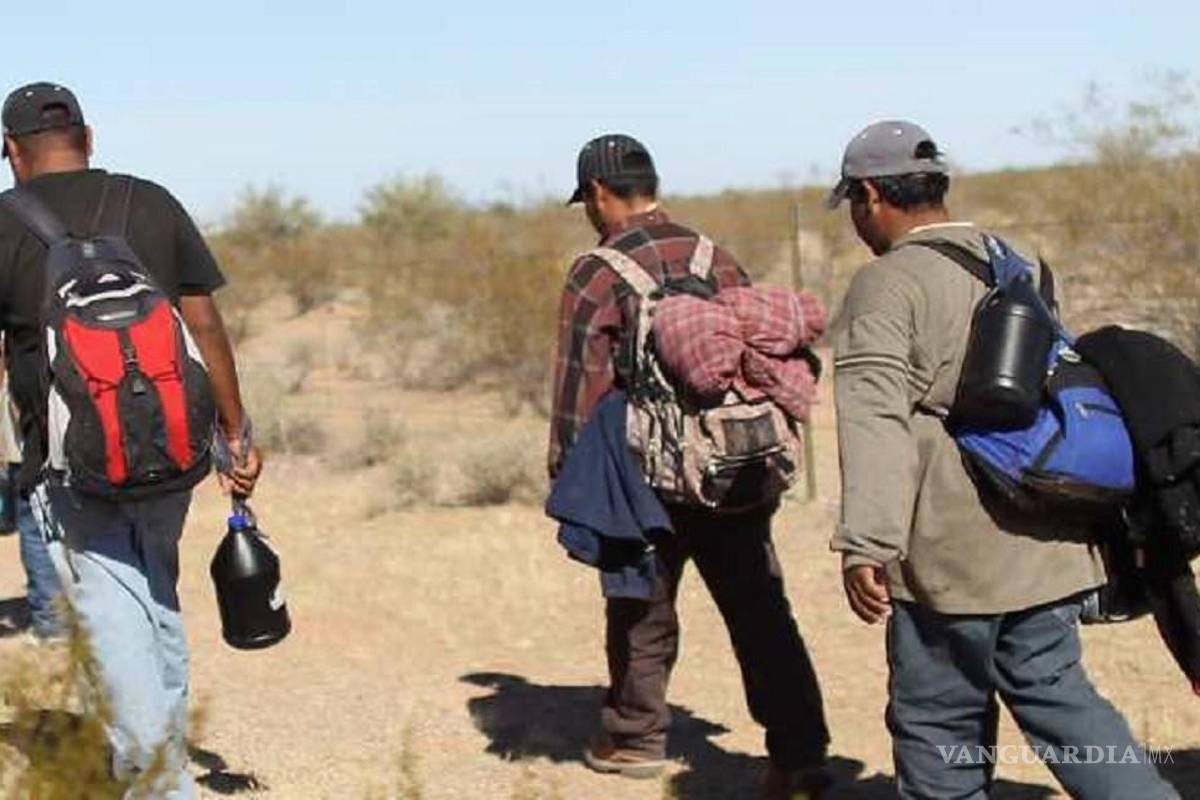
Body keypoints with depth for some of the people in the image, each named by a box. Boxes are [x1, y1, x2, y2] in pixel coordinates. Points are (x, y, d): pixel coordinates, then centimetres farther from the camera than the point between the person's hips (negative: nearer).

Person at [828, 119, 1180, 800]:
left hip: (950, 555, -7)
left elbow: (876, 419, -21)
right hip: (1047, 545, 7)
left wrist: (865, 544, -26)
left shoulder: (887, 284, -9)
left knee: (938, 718, 5)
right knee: (1054, 690, 12)